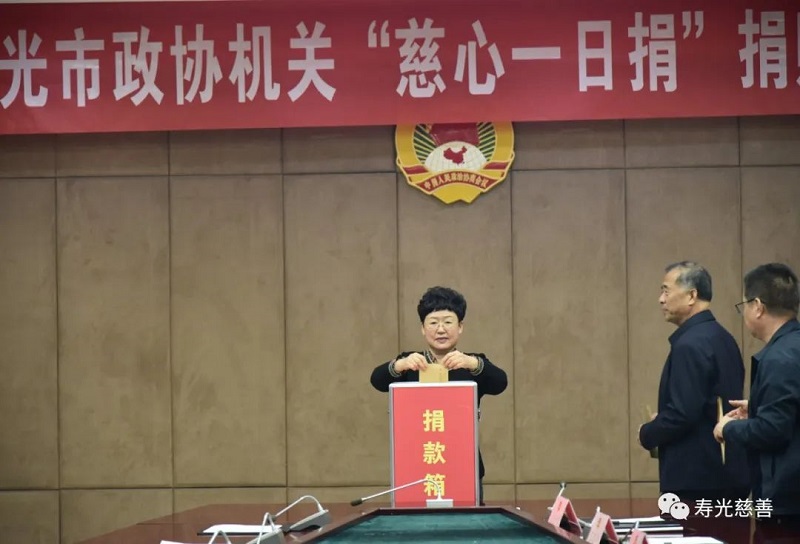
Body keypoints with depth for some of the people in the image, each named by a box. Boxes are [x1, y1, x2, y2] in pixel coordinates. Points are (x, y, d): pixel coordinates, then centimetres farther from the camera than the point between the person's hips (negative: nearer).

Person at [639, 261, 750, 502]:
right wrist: (661, 423, 13)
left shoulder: (691, 344, -17)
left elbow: (682, 412, -21)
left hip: (696, 476, -9)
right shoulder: (722, 338, 12)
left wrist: (647, 433, -4)